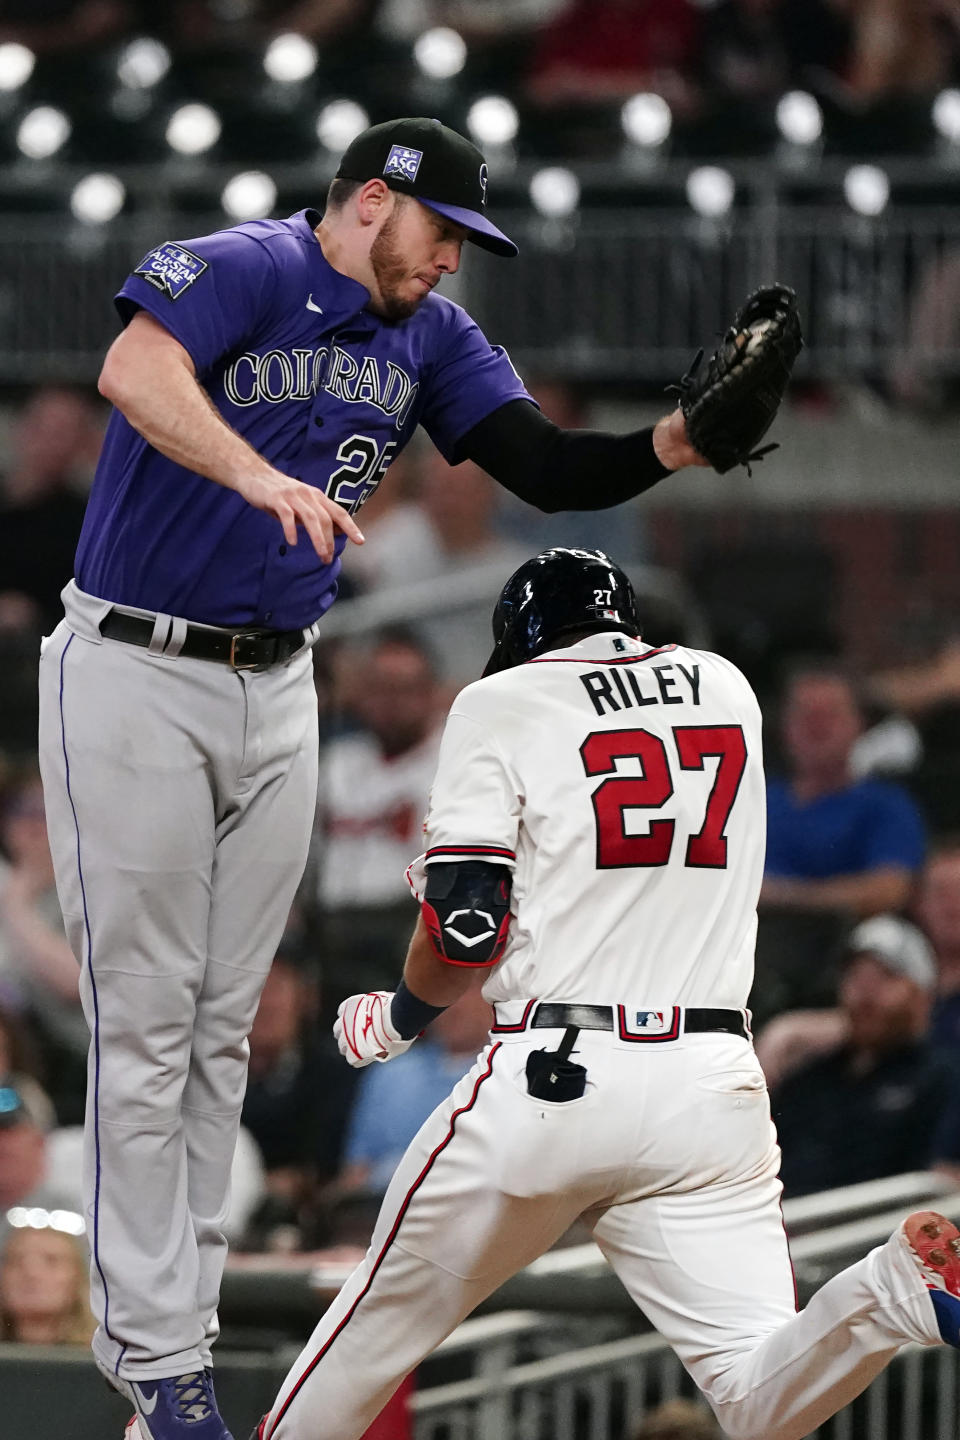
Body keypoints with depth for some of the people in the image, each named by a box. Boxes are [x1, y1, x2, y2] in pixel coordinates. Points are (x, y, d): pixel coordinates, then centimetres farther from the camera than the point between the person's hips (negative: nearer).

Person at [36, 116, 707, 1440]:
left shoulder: (430, 338, 7)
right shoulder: (237, 273, -15)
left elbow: (549, 469, 0)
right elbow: (138, 374, -35)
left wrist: (681, 443, -19)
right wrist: (261, 477, -50)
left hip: (276, 693, 7)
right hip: (133, 679, -7)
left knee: (223, 1026, 9)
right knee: (146, 1019, -6)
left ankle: (168, 1318, 15)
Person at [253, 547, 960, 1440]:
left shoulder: (503, 704, 2)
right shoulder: (726, 688, 17)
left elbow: (467, 929, -7)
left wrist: (400, 1016, 14)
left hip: (552, 1078, -3)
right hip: (712, 1083, 3)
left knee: (390, 1310, 18)